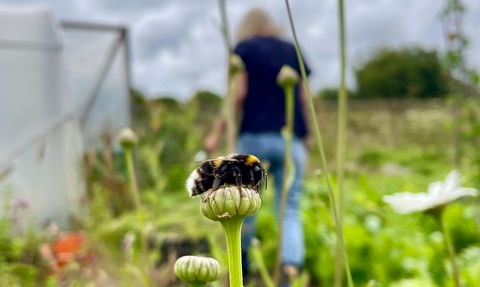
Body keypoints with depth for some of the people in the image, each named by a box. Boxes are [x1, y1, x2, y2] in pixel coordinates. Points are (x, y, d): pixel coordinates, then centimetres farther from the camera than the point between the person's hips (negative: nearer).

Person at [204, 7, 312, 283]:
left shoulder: (244, 48, 6)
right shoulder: (292, 50, 16)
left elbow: (239, 94, -6)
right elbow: (304, 99, 12)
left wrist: (217, 133, -2)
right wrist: (306, 138, 19)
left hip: (254, 136, -2)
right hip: (292, 139, 3)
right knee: (290, 210, 3)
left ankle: (241, 265, 25)